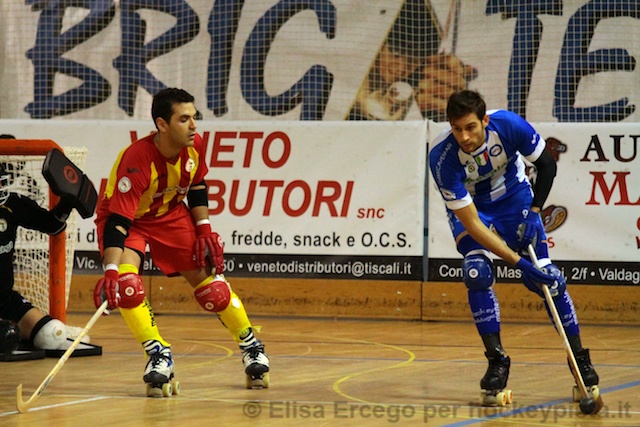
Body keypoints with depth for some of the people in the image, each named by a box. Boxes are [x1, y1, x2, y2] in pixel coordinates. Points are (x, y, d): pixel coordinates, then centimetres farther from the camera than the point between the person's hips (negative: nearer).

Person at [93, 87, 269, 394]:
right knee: (126, 281, -29)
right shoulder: (136, 160, -36)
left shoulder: (195, 146, -17)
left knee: (208, 280, 0)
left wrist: (204, 229, -3)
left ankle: (250, 345, 20)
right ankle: (158, 354, -16)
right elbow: (118, 220, -39)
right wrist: (111, 270, -50)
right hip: (127, 218, -4)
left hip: (171, 215, 4)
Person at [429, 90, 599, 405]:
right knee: (477, 272, -24)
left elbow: (547, 165, -11)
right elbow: (471, 223, -31)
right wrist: (517, 261, -35)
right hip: (469, 206, -1)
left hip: (513, 195, 1)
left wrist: (534, 212, -18)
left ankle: (579, 357, 6)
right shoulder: (442, 157, -33)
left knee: (545, 274, -6)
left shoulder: (508, 125, -31)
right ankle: (497, 361, -11)